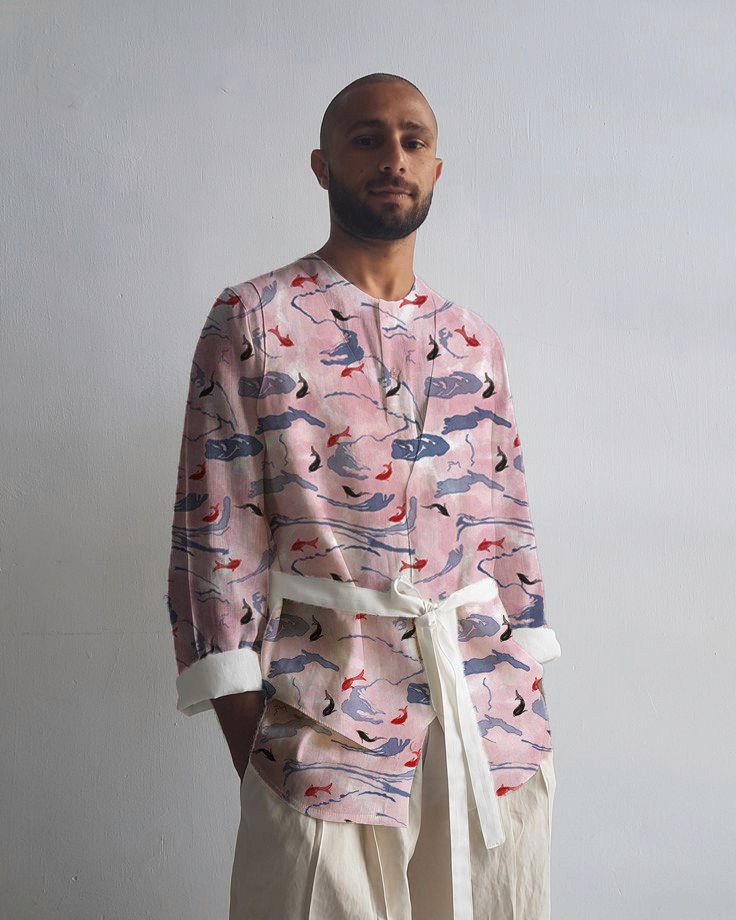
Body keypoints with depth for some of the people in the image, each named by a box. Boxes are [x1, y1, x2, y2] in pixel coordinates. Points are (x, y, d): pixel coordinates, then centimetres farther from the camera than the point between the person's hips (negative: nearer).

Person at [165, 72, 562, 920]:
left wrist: (533, 694, 7)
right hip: (330, 704, -4)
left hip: (492, 708, 4)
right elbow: (214, 532, -6)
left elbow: (508, 527, 12)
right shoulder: (254, 321, -3)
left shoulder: (473, 342, 11)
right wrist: (248, 745, -8)